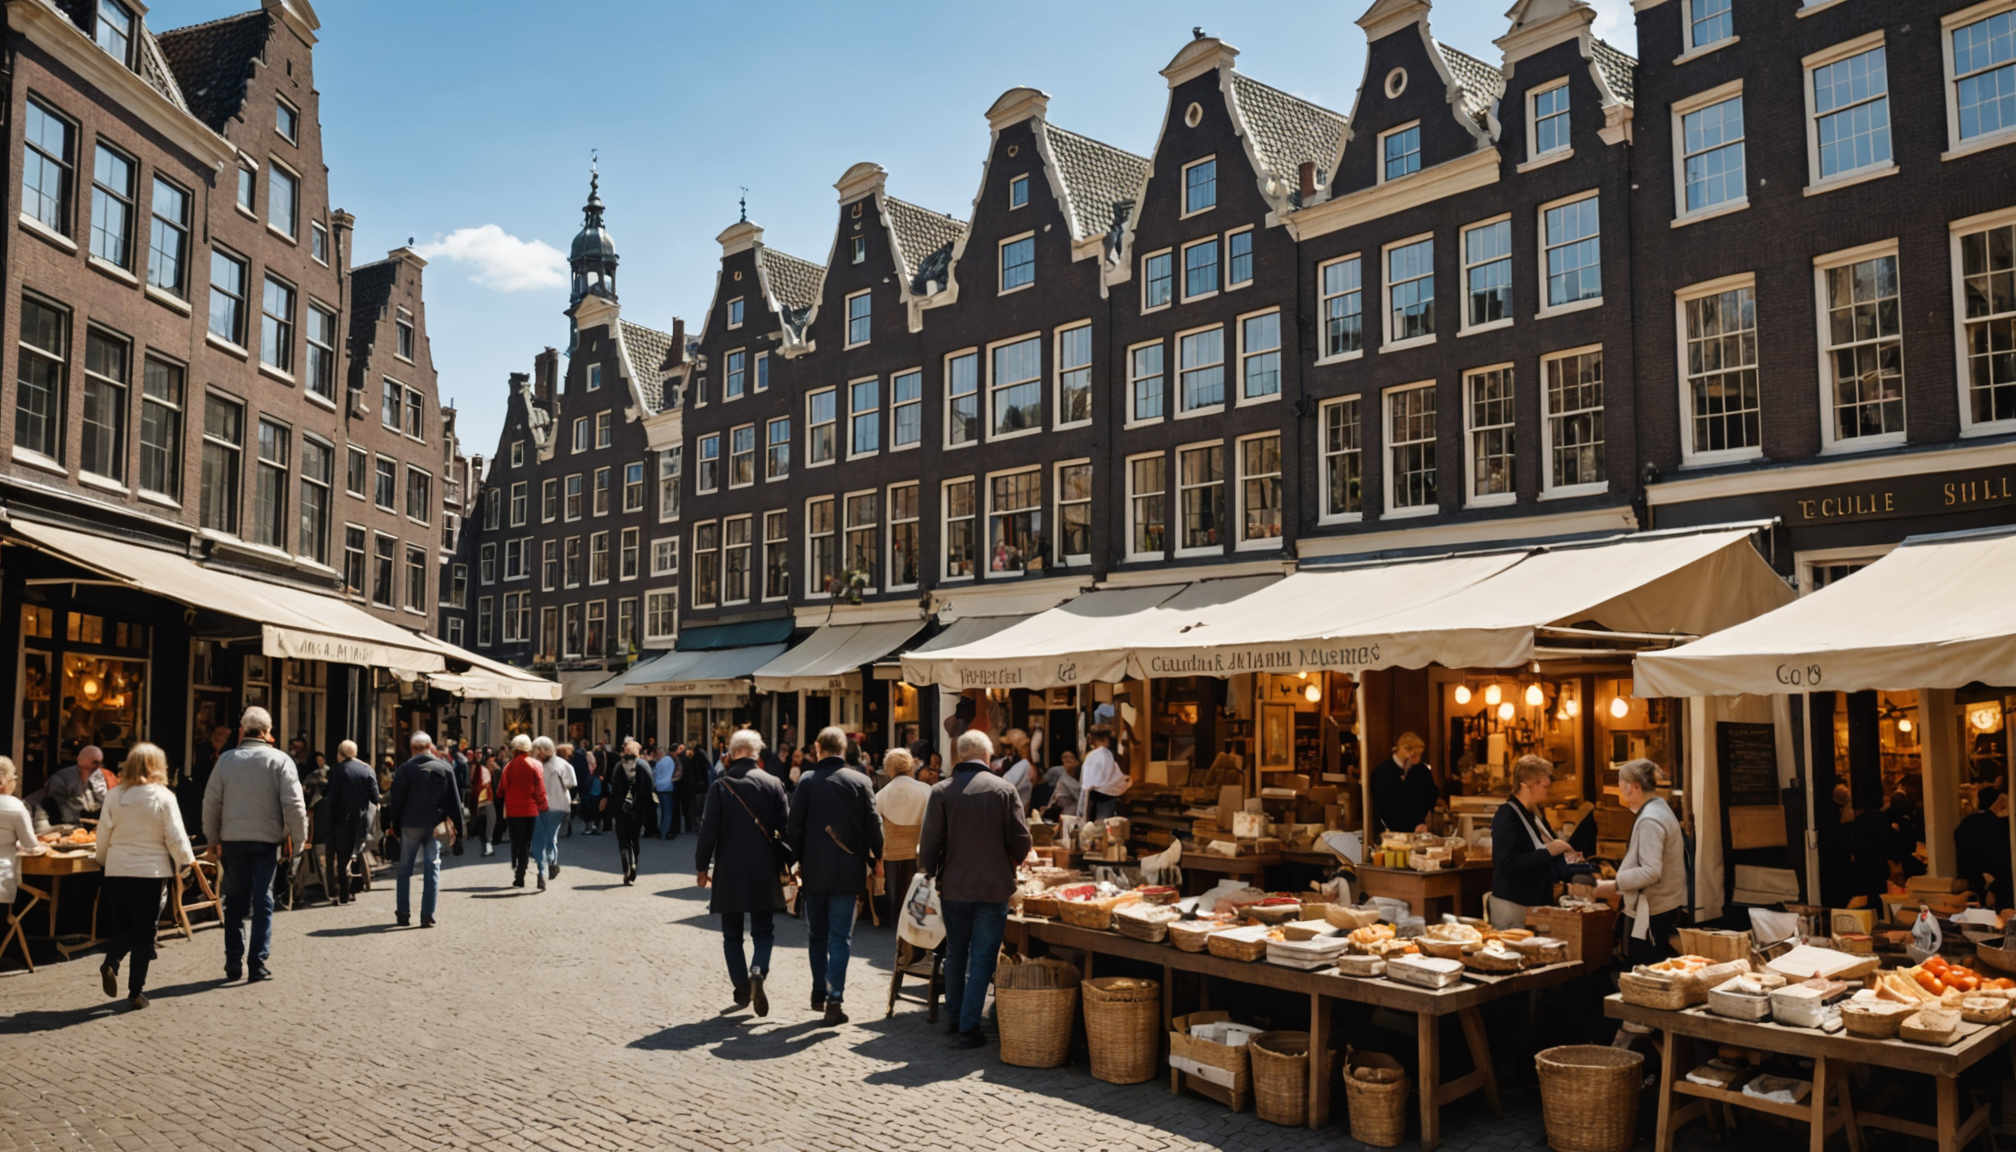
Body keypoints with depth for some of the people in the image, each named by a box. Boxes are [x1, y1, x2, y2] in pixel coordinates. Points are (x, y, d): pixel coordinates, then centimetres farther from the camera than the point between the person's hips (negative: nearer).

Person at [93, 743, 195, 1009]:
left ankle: (110, 963, -11)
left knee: (122, 926, 17)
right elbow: (176, 837, -9)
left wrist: (102, 860, 24)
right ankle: (137, 991, 6)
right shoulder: (163, 797, -9)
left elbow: (103, 836, 5)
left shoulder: (113, 796, 0)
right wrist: (185, 862, 7)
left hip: (117, 870, 3)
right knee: (144, 932, 6)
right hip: (152, 871, -3)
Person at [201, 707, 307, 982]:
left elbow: (211, 803, 4)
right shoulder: (279, 760, -6)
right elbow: (293, 803, -9)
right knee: (262, 900, 4)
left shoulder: (226, 760, 1)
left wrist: (213, 839, 14)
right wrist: (298, 837, 0)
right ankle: (257, 963, 3)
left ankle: (233, 962, 14)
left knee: (235, 901, 12)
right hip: (267, 839, -2)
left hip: (232, 839, 2)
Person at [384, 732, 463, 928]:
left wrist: (393, 822, 5)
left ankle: (403, 914, 15)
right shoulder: (445, 768, 3)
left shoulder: (406, 768, -5)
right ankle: (427, 916, 0)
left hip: (410, 824, -1)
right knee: (432, 869, 4)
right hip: (435, 825, 1)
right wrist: (456, 825, 8)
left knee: (405, 870, 11)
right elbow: (454, 799, 4)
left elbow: (397, 798, -5)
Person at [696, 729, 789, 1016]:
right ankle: (758, 971, -13)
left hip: (729, 871, -1)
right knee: (763, 931, 11)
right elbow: (784, 828, -2)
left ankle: (741, 988, 13)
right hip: (764, 872, 1)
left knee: (732, 935, 13)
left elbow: (708, 830, -9)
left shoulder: (720, 786, -7)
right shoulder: (773, 784, -3)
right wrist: (784, 866, 9)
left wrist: (702, 866, 3)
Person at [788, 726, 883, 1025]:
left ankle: (820, 992, 25)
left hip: (814, 871, 1)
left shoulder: (807, 781, -4)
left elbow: (795, 826, -4)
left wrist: (794, 861, 7)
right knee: (841, 936, 2)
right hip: (849, 871, 0)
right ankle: (835, 998, -8)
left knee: (817, 934, 16)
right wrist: (876, 859, 13)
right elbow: (873, 825, -2)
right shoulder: (861, 782, -4)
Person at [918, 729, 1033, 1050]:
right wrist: (1011, 862, 14)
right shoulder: (1004, 789, -8)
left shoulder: (941, 792, -7)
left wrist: (929, 873, 11)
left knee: (955, 953, 19)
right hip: (994, 887, -2)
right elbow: (1021, 841, -7)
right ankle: (969, 1027, 4)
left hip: (954, 887, 2)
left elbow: (930, 843, -7)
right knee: (982, 958, 5)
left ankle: (954, 1016, 32)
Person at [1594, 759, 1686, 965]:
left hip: (1653, 913, -10)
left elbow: (1651, 871, -25)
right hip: (1665, 907, 10)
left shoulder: (1649, 820, -19)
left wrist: (1614, 885, -22)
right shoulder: (1658, 809, 13)